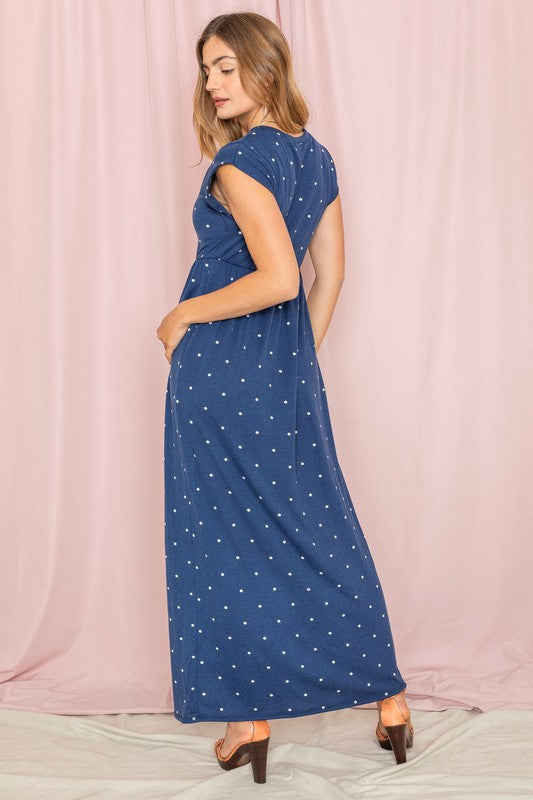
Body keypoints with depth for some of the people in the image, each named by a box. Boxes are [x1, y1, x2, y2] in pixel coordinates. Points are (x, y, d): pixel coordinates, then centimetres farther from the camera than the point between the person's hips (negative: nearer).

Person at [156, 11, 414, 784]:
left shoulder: (242, 159, -15)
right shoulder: (318, 157, 10)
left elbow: (276, 278, -23)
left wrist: (183, 315, -12)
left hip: (219, 365, -7)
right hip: (287, 363, 7)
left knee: (224, 539, 4)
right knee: (320, 529, 12)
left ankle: (248, 715, 13)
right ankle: (389, 696, 18)